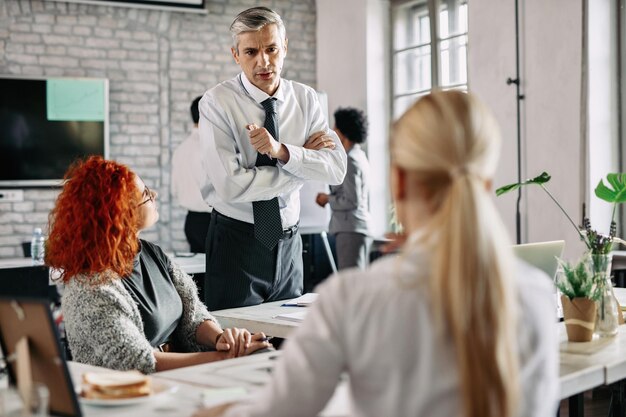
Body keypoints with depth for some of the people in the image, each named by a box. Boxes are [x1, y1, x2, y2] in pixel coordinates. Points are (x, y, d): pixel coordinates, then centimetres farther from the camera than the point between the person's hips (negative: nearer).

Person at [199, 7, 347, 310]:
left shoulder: (305, 98, 0)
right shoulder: (216, 103, -12)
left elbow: (337, 169, -10)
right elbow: (231, 186, -23)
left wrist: (283, 151, -27)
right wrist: (305, 156, -15)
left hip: (289, 241, 4)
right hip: (236, 242, -4)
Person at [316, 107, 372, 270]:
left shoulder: (350, 161, -14)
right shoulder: (359, 156, 15)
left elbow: (352, 201, -19)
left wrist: (328, 199, -6)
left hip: (350, 229, -10)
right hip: (358, 227, 10)